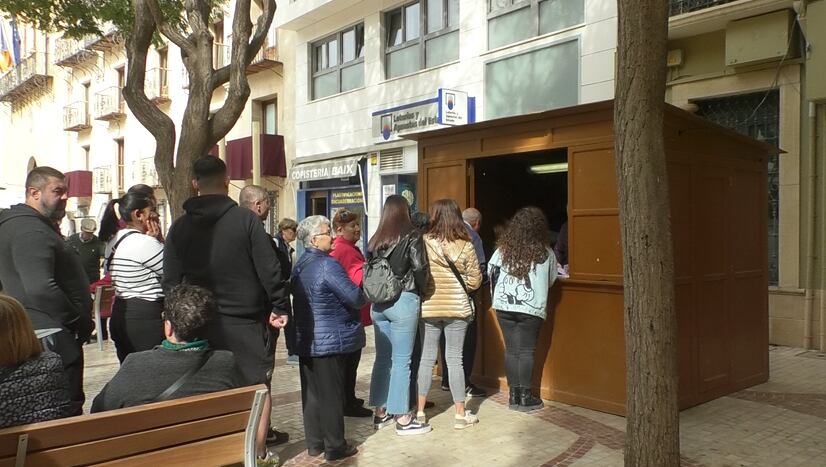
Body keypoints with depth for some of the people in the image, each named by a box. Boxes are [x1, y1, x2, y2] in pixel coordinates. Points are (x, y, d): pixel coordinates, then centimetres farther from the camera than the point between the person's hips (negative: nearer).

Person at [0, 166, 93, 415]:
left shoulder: (35, 225, 17)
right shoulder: (30, 230, -16)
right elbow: (42, 289, -28)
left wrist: (81, 320, 13)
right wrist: (80, 322, -16)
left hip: (47, 331, 11)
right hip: (51, 335, -11)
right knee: (68, 410, -5)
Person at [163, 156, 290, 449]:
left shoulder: (180, 227, 1)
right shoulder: (245, 219, -9)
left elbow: (170, 279, 2)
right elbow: (269, 268, -10)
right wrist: (280, 306, -2)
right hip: (245, 319, -3)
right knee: (257, 383, 8)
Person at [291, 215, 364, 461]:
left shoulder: (299, 265, 9)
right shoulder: (327, 265, -18)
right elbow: (356, 298, -21)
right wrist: (363, 295, 2)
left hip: (305, 339, 8)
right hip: (331, 340, -8)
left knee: (311, 393, 13)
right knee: (331, 394, 1)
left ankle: (314, 443, 22)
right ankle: (335, 446, 11)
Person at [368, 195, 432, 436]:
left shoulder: (376, 239, 9)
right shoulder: (412, 236, -5)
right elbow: (420, 268, -11)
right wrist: (420, 290, 4)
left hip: (378, 303, 5)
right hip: (403, 301, -5)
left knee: (382, 358, 14)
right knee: (401, 360, -1)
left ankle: (380, 412, 22)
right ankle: (403, 419, 6)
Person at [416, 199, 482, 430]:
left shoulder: (424, 243, -8)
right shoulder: (466, 246, -5)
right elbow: (475, 281, -2)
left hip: (428, 308, 0)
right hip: (458, 309, 0)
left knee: (426, 359, 9)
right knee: (455, 359, 8)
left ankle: (419, 411, 16)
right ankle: (461, 414, 14)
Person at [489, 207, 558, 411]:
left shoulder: (504, 249, 4)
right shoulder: (546, 253, 1)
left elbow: (491, 272, 6)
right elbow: (551, 280, 12)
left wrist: (496, 295, 20)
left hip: (504, 306, 2)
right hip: (532, 308, -2)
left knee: (511, 350, 8)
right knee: (526, 351, 4)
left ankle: (513, 395, 14)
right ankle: (525, 397, 8)